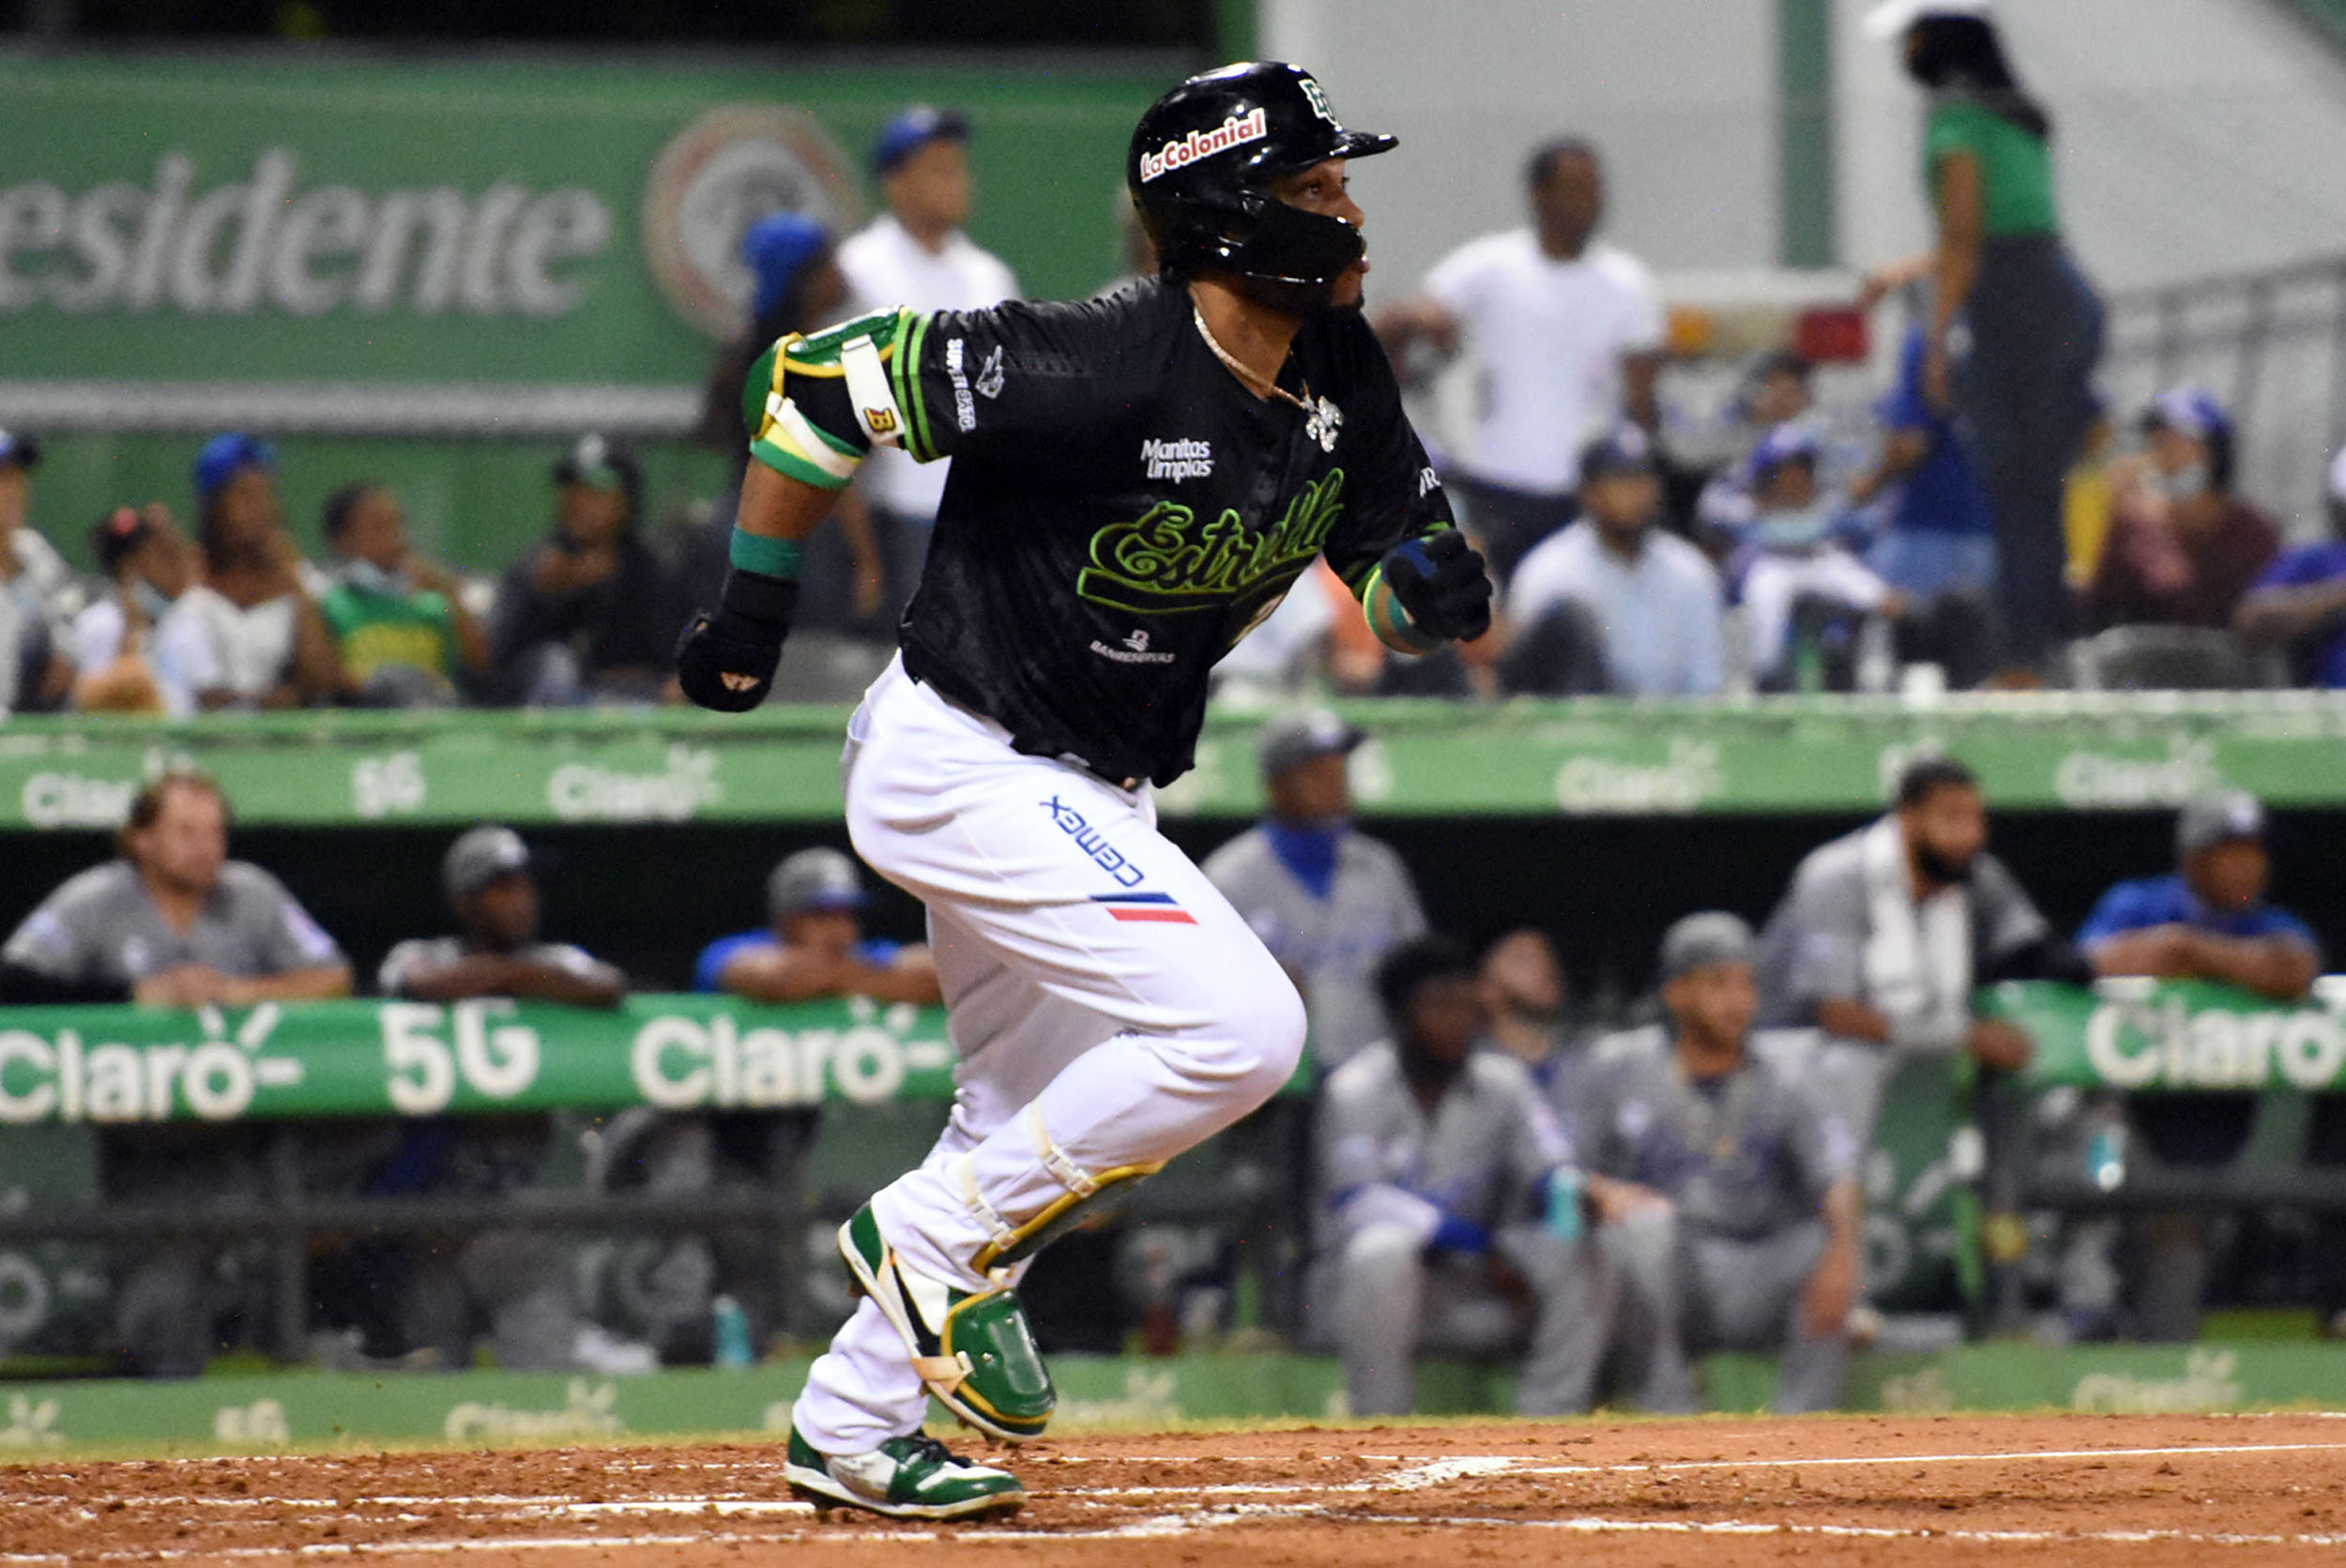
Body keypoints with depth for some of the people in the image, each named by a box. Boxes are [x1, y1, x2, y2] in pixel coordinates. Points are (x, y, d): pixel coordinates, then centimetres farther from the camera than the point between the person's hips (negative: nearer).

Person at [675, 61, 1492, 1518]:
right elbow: (818, 379, -19)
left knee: (1043, 1130, 16)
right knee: (1240, 1027, -20)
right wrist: (753, 608, -11)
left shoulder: (1338, 379, -3)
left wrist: (1434, 586, -16)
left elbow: (1407, 549, 9)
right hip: (965, 767, -9)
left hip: (1090, 797, 9)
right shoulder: (1102, 367, -26)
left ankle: (852, 1426, 27)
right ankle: (949, 1235, -5)